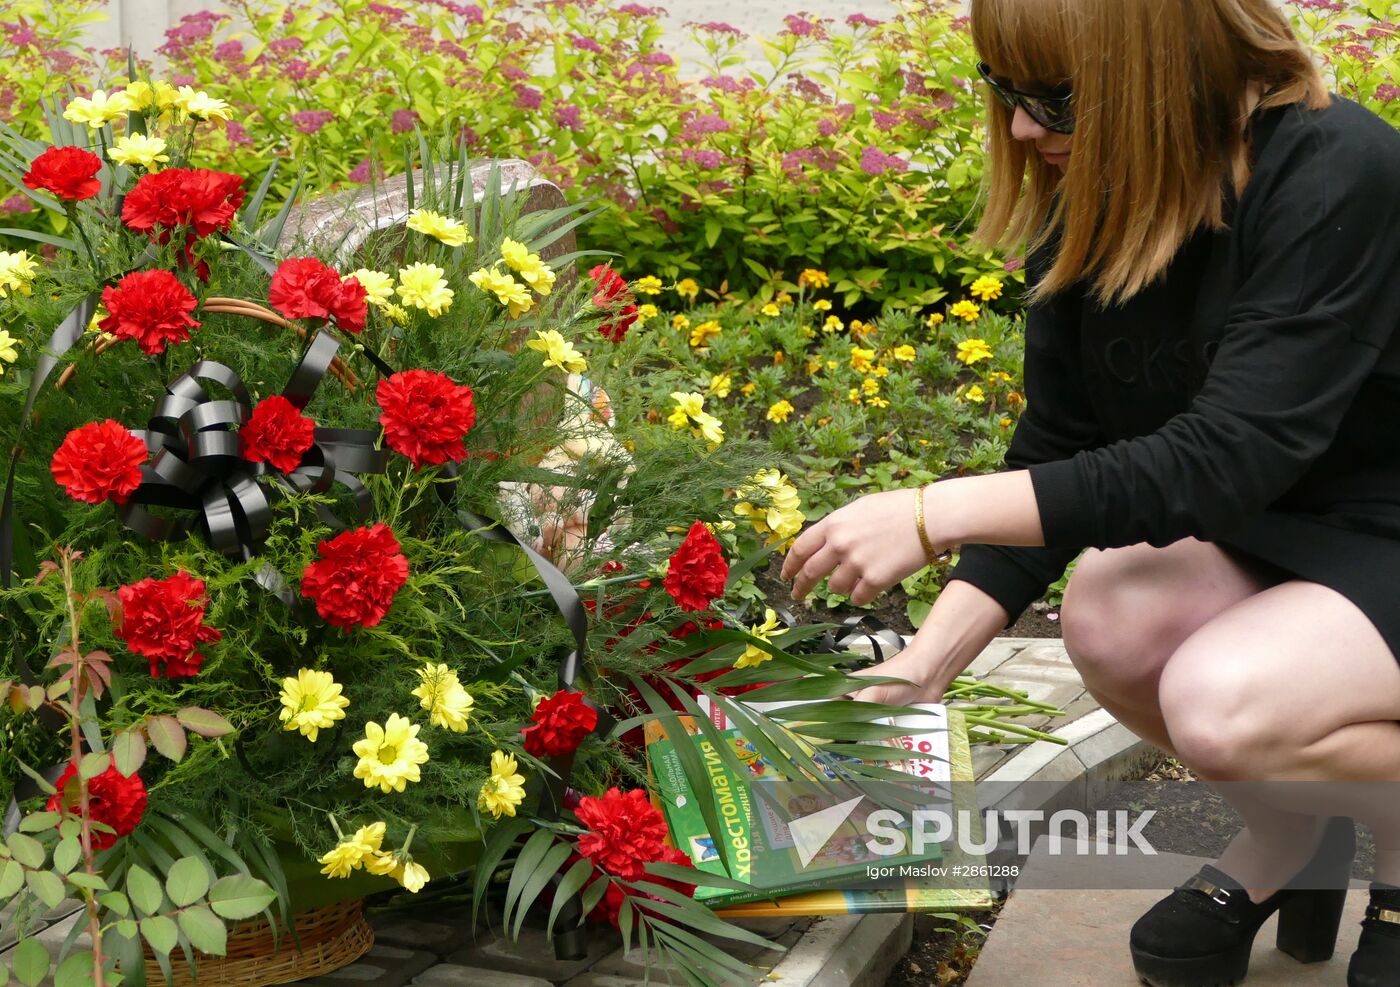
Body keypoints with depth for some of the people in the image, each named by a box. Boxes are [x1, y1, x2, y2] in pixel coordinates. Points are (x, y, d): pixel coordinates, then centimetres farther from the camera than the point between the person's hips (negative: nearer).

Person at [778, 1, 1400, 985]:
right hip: (1259, 537, 6)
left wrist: (935, 513, -34)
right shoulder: (1089, 209, -7)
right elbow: (1057, 458, -6)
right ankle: (1284, 836, 5)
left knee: (1222, 705, -32)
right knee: (1111, 613, -26)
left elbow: (1229, 457, -33)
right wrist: (916, 672, -15)